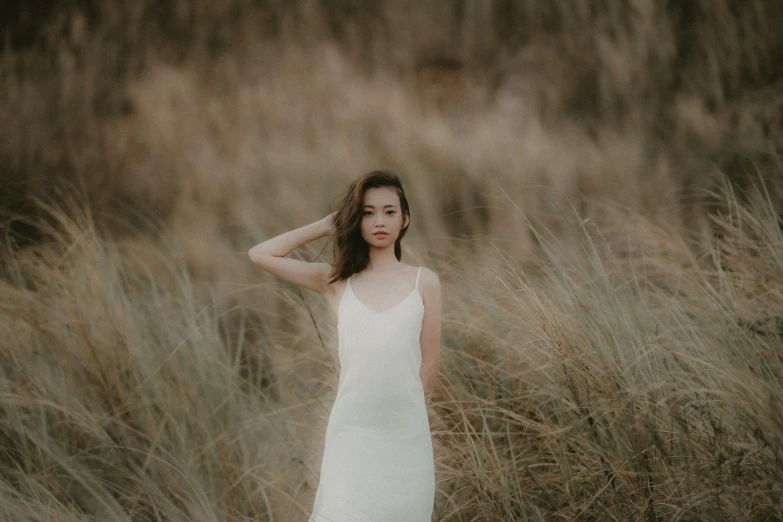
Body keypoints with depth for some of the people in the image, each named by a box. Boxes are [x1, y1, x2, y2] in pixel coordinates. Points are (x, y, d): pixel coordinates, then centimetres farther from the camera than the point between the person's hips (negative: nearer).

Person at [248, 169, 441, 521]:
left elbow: (428, 361, 6)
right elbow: (260, 255, 0)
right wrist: (326, 226, 5)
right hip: (351, 431, 0)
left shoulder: (424, 282, 5)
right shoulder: (336, 282, 6)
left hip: (407, 433, 1)